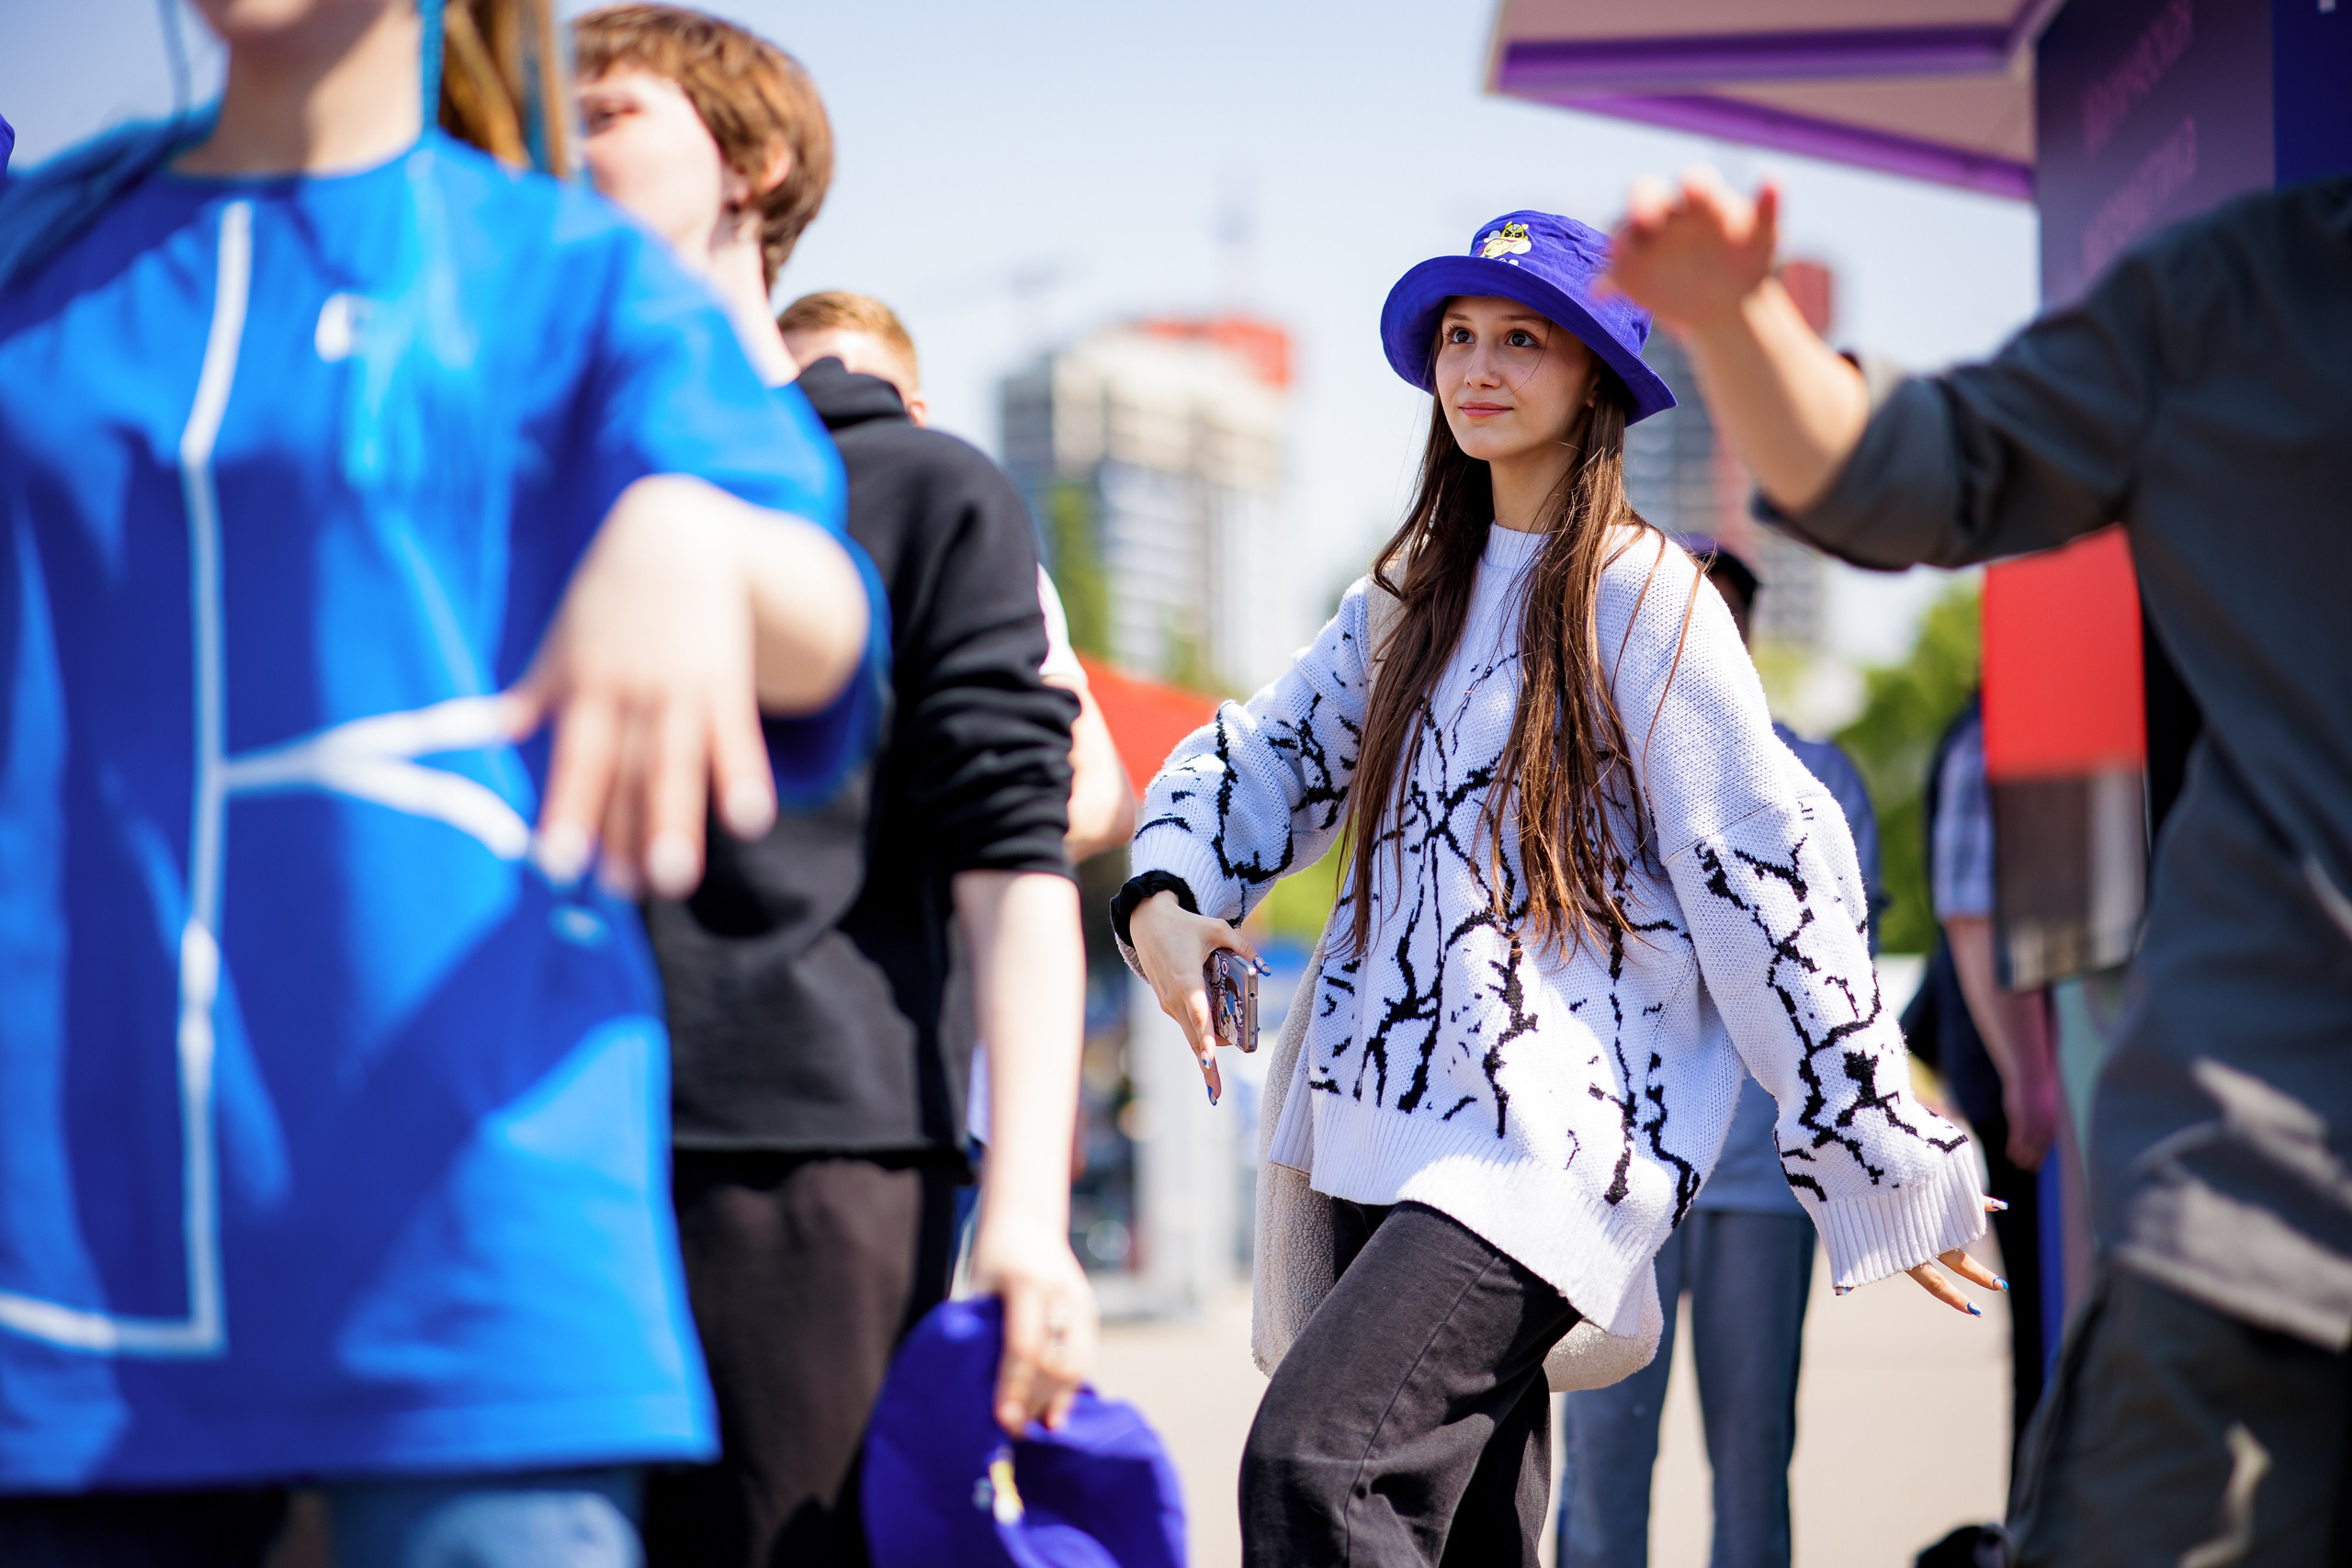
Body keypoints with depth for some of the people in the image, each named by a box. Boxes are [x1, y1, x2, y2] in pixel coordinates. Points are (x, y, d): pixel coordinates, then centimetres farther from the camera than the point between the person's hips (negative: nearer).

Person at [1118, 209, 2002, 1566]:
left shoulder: (1640, 596, -5)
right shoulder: (1414, 594, 17)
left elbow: (1767, 882, -6)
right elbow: (1269, 754, 23)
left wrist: (1883, 1161, -6)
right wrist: (1166, 895, 1)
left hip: (1555, 1135, -8)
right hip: (1388, 1133, 8)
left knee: (1314, 1457, -26)